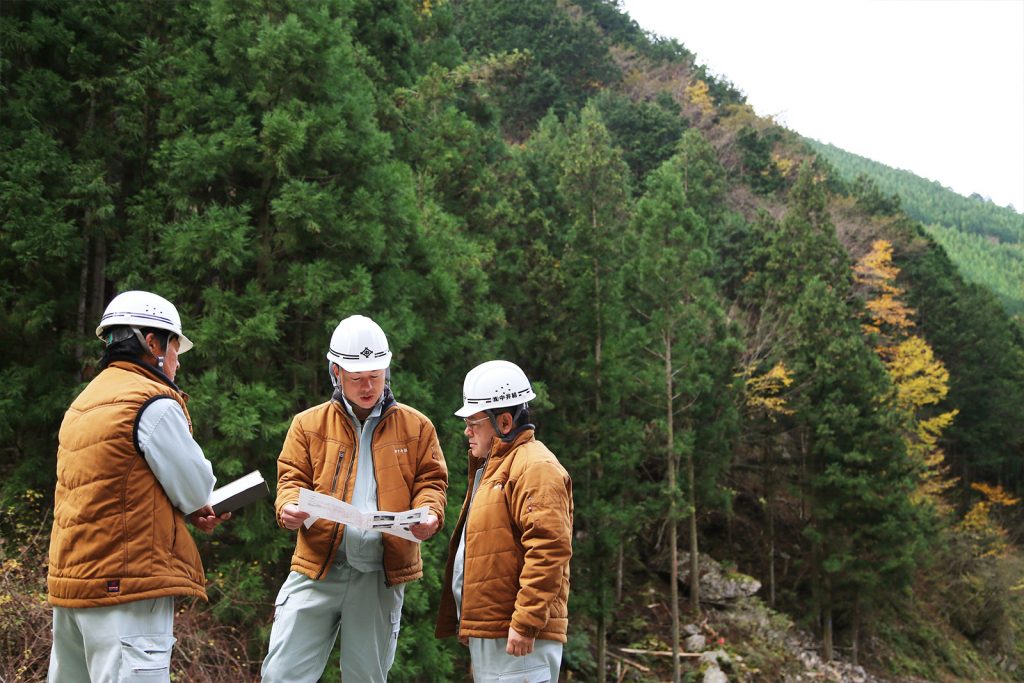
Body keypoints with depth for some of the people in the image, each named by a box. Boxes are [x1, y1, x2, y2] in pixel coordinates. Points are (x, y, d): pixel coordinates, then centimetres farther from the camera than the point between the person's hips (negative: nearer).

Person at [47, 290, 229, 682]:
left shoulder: (82, 405, 16)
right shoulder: (154, 403, -11)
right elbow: (197, 492, -9)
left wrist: (188, 511, 10)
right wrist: (193, 506, 15)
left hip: (70, 583, 9)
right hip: (127, 586, -9)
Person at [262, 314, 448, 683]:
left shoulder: (415, 426, 9)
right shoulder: (309, 424, 8)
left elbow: (430, 480, 9)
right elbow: (292, 478, 6)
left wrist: (429, 513, -12)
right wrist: (289, 507, -16)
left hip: (382, 574, 1)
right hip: (317, 568, 0)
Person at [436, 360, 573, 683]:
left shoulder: (536, 467, -12)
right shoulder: (491, 467, 21)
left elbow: (548, 549, -22)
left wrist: (526, 622, -24)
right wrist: (467, 621, 22)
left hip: (515, 636, -11)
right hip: (487, 631, 11)